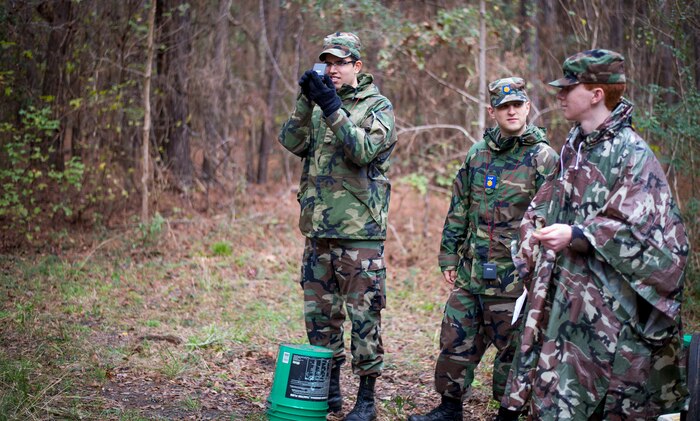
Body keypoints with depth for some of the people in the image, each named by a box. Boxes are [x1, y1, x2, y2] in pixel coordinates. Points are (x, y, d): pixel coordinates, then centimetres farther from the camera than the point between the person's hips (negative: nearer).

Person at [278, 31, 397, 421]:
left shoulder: (379, 106, -2)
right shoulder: (320, 102, 14)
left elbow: (363, 150, -18)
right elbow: (293, 143, 0)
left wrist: (332, 108, -23)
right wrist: (306, 101, -11)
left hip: (361, 231, -6)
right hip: (318, 228, 6)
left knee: (363, 315, -2)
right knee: (320, 313, 11)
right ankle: (329, 389, 24)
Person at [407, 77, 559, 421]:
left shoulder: (543, 158, -7)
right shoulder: (478, 154, 9)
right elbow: (458, 210, 14)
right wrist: (449, 257, 11)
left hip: (513, 276, -5)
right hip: (470, 272, 6)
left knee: (511, 349, 6)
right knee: (456, 340, 11)